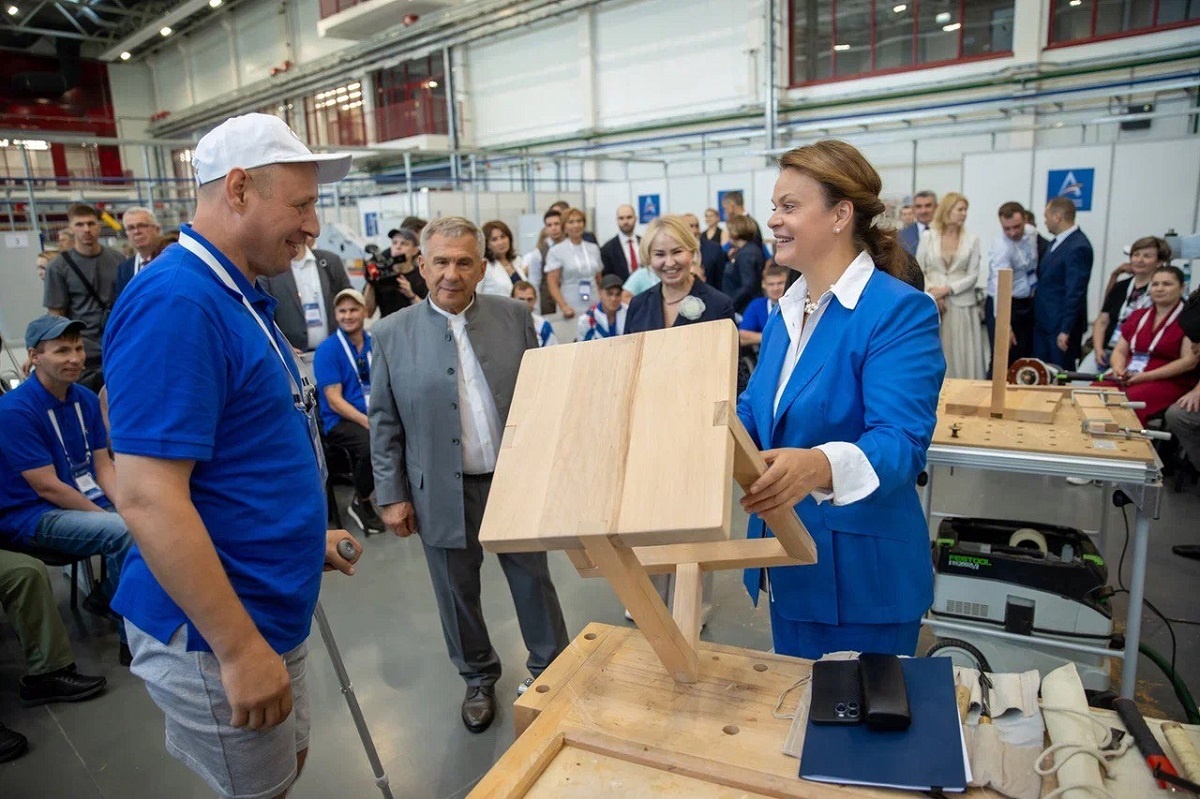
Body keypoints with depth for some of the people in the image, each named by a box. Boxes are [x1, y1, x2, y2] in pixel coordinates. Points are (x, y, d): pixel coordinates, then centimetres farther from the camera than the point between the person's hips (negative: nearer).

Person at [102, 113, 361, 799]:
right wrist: (239, 650, -23)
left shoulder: (241, 297, 8)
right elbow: (149, 499, -27)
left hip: (270, 612, 9)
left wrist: (305, 534, 16)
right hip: (216, 635, -9)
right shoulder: (177, 303, -23)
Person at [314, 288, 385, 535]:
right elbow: (334, 400, -9)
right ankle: (361, 503, -5)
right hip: (341, 420, -4)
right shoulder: (327, 350, -3)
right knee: (373, 444, -34)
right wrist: (369, 422, -21)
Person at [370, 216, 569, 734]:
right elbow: (384, 423, 0)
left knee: (534, 580, 14)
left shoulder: (514, 317, -2)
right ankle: (478, 678, 39)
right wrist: (391, 495, -2)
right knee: (458, 593, 15)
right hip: (443, 492, 0)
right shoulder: (392, 333, -4)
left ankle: (550, 666, 37)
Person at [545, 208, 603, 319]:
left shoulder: (594, 249, 12)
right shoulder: (556, 251, 0)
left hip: (594, 309, 3)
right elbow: (552, 283, -5)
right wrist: (564, 307, -18)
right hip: (571, 310, -3)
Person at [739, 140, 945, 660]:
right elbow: (754, 412, 10)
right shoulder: (787, 309, 8)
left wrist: (819, 466, -47)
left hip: (859, 572, -7)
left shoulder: (901, 311, -17)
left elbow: (900, 442, -27)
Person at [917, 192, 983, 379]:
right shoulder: (928, 237, 4)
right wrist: (931, 293, -10)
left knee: (962, 354, 0)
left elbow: (973, 275, 1)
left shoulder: (972, 239, 4)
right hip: (933, 304, 0)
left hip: (961, 305, 0)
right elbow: (918, 271, 3)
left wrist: (947, 289, -11)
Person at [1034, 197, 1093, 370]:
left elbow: (1075, 292, -21)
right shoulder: (1056, 242, 12)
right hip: (1043, 323, 9)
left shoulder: (1078, 247, -17)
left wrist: (1066, 330, -22)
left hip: (1061, 326, -9)